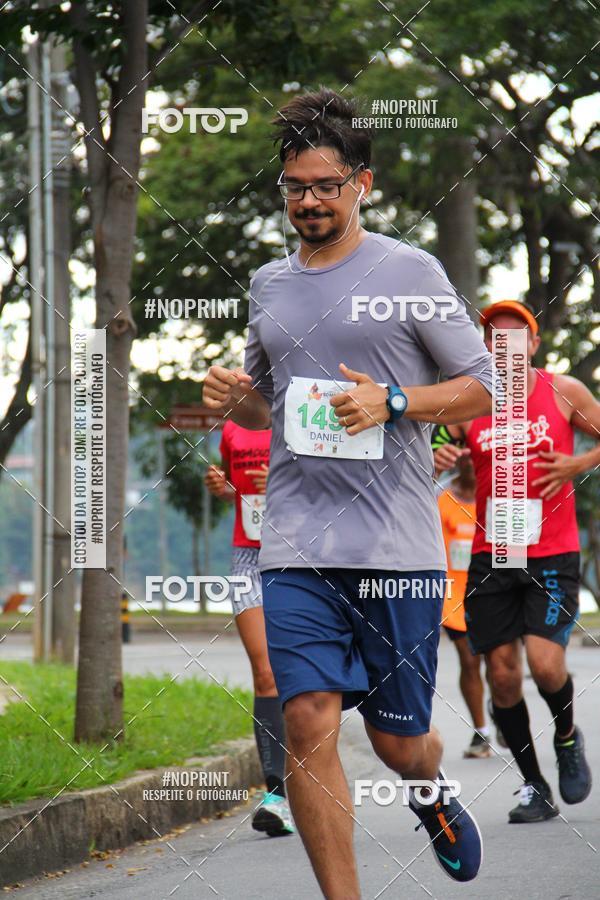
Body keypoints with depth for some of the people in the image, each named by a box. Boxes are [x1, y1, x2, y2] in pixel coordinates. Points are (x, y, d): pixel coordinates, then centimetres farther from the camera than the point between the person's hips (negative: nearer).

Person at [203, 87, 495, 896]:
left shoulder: (409, 272, 1)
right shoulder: (269, 284, 14)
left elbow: (483, 387, 2)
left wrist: (392, 402, -13)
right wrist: (232, 396, 3)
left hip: (399, 546, -3)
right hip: (297, 546, 3)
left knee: (398, 741, 6)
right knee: (308, 723, -12)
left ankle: (432, 794, 42)